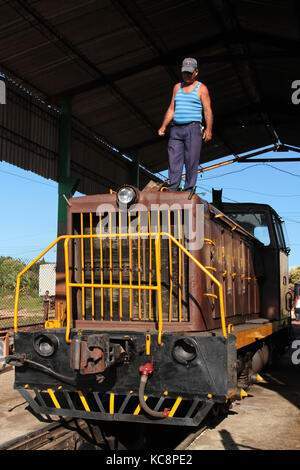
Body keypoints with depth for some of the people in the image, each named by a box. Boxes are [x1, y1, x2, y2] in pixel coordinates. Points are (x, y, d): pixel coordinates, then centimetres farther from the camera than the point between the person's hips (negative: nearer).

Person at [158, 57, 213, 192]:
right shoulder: (177, 87, 20)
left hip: (193, 128, -4)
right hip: (176, 129, 4)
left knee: (191, 161, -7)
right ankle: (172, 190, -4)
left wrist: (209, 129, -15)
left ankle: (188, 192, -4)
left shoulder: (201, 88, 6)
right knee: (174, 160, -4)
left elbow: (208, 110, -2)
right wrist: (163, 126, 10)